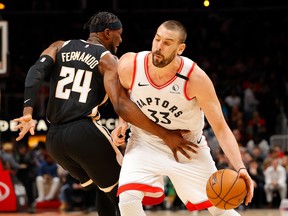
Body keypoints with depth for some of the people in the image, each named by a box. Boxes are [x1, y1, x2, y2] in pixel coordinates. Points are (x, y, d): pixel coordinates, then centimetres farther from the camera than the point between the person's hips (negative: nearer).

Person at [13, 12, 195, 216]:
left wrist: (28, 112, -14)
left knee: (104, 188, 27)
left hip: (54, 138, 6)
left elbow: (37, 70, -5)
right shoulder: (108, 59, 0)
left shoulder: (60, 47, 16)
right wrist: (165, 135, -15)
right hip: (86, 133, -6)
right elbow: (122, 106, -15)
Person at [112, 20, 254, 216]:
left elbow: (221, 128, -22)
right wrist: (122, 124, -12)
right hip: (146, 143, 1)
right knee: (128, 199, -24)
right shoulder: (129, 66, -20)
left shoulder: (196, 78, -26)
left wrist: (240, 168, -35)